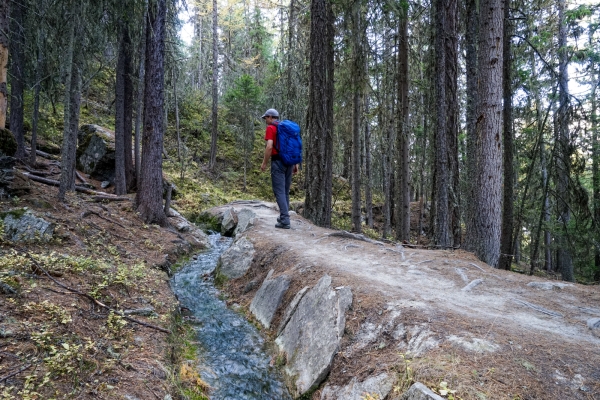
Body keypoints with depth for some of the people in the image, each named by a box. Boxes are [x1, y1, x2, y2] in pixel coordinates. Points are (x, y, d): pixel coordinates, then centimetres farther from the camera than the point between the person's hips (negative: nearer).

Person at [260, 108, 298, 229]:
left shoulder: (270, 128, -6)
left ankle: (285, 221, -13)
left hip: (278, 161, -7)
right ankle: (284, 217, 24)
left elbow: (269, 147, -17)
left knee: (279, 191, -7)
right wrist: (295, 163, 16)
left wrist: (264, 163, -9)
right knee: (285, 191, 16)